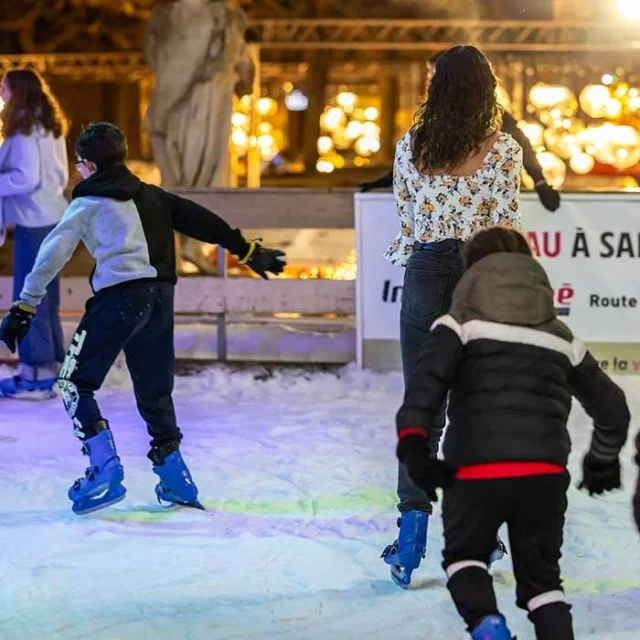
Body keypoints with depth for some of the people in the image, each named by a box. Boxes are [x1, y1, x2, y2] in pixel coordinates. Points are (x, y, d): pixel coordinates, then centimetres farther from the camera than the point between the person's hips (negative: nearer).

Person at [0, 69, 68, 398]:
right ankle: (52, 365, 20)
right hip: (53, 217, 9)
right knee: (45, 295, 15)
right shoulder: (49, 128, 14)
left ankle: (37, 375, -3)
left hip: (33, 222, -9)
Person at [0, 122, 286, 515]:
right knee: (155, 391, 18)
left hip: (120, 294, -6)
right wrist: (247, 251, 25)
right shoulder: (151, 196, 21)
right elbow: (202, 221, 18)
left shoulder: (88, 203, 7)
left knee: (75, 384, 2)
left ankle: (105, 469, -11)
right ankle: (176, 480, 17)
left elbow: (53, 255, 2)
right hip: (162, 297, 6)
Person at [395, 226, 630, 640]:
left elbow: (428, 378, -14)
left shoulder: (461, 325, 7)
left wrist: (413, 442, -23)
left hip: (477, 470, -3)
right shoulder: (560, 337, 19)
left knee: (464, 553, 20)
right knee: (541, 574, 18)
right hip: (546, 473, 3)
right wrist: (603, 461, 43)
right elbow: (611, 405, 26)